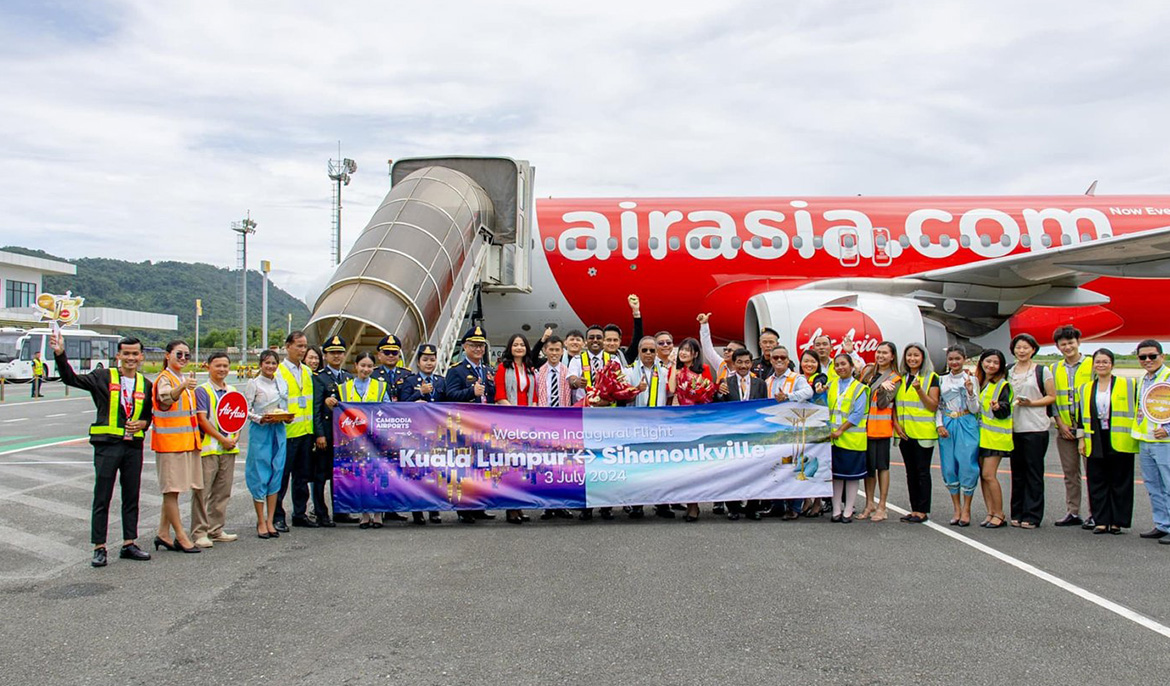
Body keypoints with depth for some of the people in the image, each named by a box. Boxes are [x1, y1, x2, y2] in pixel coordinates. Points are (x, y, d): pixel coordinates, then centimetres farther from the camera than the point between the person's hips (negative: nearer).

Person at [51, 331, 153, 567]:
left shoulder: (145, 385, 11)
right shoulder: (103, 378, 0)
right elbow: (71, 379, -9)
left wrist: (142, 423, 0)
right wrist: (60, 354, -22)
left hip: (134, 446, 4)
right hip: (107, 445, -4)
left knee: (132, 498, 10)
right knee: (102, 499, 0)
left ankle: (129, 544, 20)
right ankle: (99, 548, 7)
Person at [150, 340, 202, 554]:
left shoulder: (184, 379, 16)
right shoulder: (164, 378, -10)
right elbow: (166, 398, -33)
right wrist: (183, 386, -51)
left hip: (186, 440, 9)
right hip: (169, 440, -9)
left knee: (172, 490, 12)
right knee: (172, 489, -3)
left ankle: (163, 534, 20)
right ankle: (181, 537, 0)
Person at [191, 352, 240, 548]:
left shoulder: (232, 391, 15)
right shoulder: (202, 390, -4)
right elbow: (202, 419, -10)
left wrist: (235, 437, -2)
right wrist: (222, 439, -13)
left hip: (229, 448, 6)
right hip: (208, 448, -6)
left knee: (223, 491, 10)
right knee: (202, 491, -4)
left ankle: (217, 529, 18)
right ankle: (200, 532, 1)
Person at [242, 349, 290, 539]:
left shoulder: (282, 384, 13)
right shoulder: (254, 384, -2)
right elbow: (245, 409, -4)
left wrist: (287, 417, -2)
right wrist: (260, 419, -19)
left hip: (279, 431, 5)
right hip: (259, 431, -5)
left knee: (276, 474, 4)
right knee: (260, 475, -3)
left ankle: (270, 521, 11)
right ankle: (261, 522, 6)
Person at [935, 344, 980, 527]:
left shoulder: (971, 380, 1)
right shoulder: (942, 380, 9)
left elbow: (975, 409, -1)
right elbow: (938, 406, 11)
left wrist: (970, 392, -18)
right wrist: (939, 425, -3)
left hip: (966, 425, -3)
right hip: (947, 426, 3)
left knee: (967, 466, -5)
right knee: (949, 468, 3)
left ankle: (966, 510, 6)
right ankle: (957, 509, 14)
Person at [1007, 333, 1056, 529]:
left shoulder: (1042, 371, 2)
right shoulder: (1009, 372, 15)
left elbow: (1052, 396, 0)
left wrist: (1030, 403, -13)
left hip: (1035, 427, -4)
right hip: (1014, 427, 4)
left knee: (1034, 472, -3)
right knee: (1017, 472, 7)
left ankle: (1032, 516, 1)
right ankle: (1017, 513, 14)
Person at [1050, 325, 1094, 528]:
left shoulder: (1092, 365, 1)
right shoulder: (1054, 369, 11)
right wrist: (1060, 423, -1)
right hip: (1065, 429, 4)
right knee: (1070, 473, 8)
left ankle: (1094, 513, 4)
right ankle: (1072, 512, 14)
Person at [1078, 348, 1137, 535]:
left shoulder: (1127, 385, 3)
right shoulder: (1085, 389, 12)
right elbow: (1082, 416, 13)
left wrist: (1136, 435, -2)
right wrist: (1082, 439, 7)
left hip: (1120, 442, -3)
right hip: (1095, 443, 3)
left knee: (1120, 482, 2)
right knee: (1097, 483, 4)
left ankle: (1117, 521, 9)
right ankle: (1101, 521, 10)